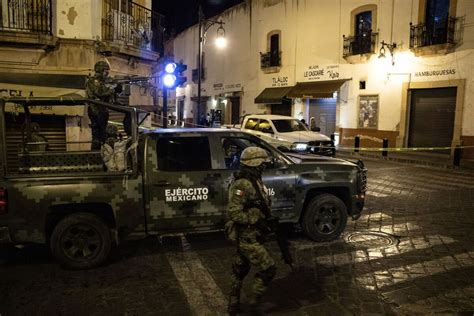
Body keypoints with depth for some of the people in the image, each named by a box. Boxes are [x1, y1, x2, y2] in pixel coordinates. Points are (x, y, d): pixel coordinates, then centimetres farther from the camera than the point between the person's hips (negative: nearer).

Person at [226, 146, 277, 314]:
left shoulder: (253, 181, 7)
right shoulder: (243, 184, -23)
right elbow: (234, 213, -27)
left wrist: (265, 218, 8)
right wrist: (256, 219, -21)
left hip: (248, 234, 10)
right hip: (247, 236, -10)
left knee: (240, 270, 19)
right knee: (268, 268, -2)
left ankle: (233, 304, 34)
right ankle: (255, 298, 16)